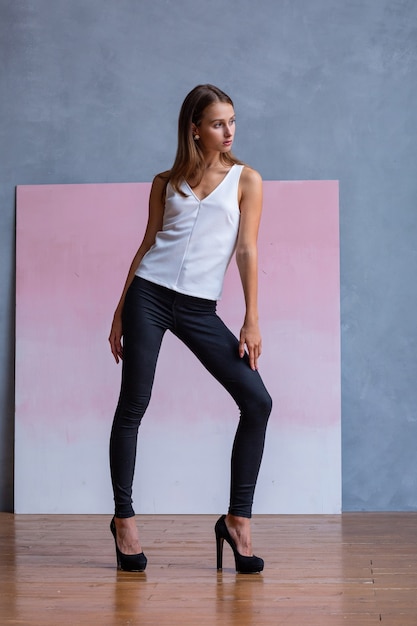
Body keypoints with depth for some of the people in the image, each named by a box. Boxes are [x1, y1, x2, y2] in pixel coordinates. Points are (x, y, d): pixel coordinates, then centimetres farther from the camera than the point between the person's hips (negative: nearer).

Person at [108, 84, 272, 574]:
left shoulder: (246, 180, 8)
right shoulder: (165, 183, 11)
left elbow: (247, 249, 2)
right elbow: (147, 244, 13)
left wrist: (251, 321, -4)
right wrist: (120, 312, 10)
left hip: (200, 308, 0)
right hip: (149, 295, 0)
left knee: (256, 401, -12)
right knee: (133, 406, -1)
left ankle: (237, 520, -2)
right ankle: (123, 518, 15)